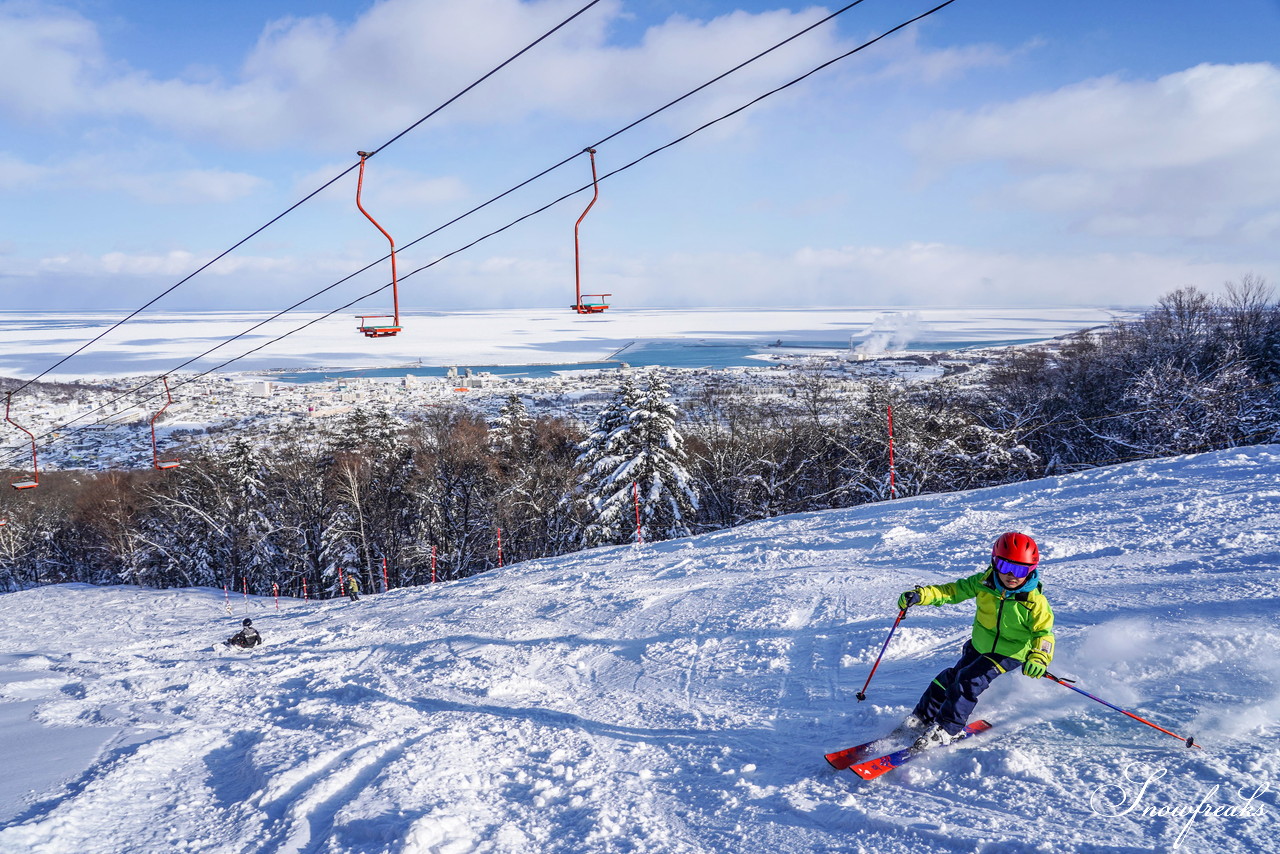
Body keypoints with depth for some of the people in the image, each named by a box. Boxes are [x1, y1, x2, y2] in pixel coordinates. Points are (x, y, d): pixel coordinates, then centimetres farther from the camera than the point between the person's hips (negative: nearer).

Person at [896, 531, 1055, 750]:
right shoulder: (984, 582, -15)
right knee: (951, 677, 9)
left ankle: (947, 729, -7)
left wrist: (1039, 658, -45)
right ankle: (923, 717, 28)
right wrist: (921, 595, -22)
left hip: (1009, 654, -5)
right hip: (979, 645, 5)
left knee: (969, 681, -19)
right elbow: (955, 590, -8)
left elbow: (1044, 633, -23)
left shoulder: (1035, 601, -24)